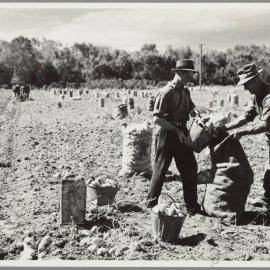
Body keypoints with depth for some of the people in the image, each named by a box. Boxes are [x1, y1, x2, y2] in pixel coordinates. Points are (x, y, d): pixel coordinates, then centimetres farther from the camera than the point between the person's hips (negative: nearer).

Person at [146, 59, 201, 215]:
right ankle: (151, 204, 19)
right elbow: (157, 119, -20)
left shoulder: (185, 91, 9)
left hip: (181, 133, 8)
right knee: (161, 169, 3)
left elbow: (191, 109, 15)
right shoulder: (166, 92, -16)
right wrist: (177, 131, -20)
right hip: (167, 134, -7)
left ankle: (192, 206, 18)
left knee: (190, 168, 7)